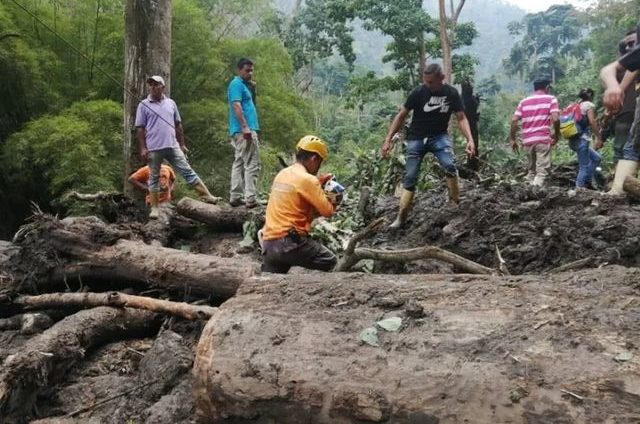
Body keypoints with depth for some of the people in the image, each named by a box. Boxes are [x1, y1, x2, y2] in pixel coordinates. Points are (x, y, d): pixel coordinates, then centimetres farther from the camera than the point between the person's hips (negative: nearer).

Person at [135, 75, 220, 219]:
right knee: (154, 177, 6)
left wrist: (182, 144, 12)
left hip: (172, 146, 2)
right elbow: (139, 129, 0)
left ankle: (206, 196, 1)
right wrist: (142, 148, -8)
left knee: (187, 171, 1)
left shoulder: (171, 103, 12)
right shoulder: (143, 105, 2)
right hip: (153, 148, -2)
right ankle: (154, 208, 11)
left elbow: (178, 125, 16)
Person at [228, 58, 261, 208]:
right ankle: (251, 198, -14)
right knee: (252, 163, -12)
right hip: (244, 130, -11)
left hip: (239, 131, 11)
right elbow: (236, 106, -20)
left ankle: (236, 197, 13)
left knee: (239, 162, 10)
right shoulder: (237, 84, -8)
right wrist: (245, 127, -27)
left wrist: (252, 89, 13)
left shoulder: (243, 85, 22)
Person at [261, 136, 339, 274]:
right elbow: (327, 211, -7)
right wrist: (332, 203, 14)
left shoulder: (282, 174, 12)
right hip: (289, 242, -8)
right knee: (330, 262, 6)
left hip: (269, 243, 8)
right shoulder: (307, 179, -11)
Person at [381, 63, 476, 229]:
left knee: (449, 165, -26)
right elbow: (401, 116, -5)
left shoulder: (451, 93, -8)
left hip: (439, 136, 0)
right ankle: (401, 217, 5)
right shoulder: (418, 92, -12)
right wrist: (388, 139, -10)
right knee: (410, 177, -2)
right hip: (416, 138, 0)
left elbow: (461, 118, -5)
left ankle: (456, 204, -11)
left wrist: (470, 139, -21)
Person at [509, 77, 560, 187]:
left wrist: (512, 139, 10)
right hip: (543, 139, -4)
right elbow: (555, 119, -10)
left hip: (527, 140, 4)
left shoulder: (524, 101, 13)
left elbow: (514, 120, 3)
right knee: (542, 171, -5)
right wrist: (557, 134, 5)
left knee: (531, 170, 17)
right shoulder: (551, 99, 3)